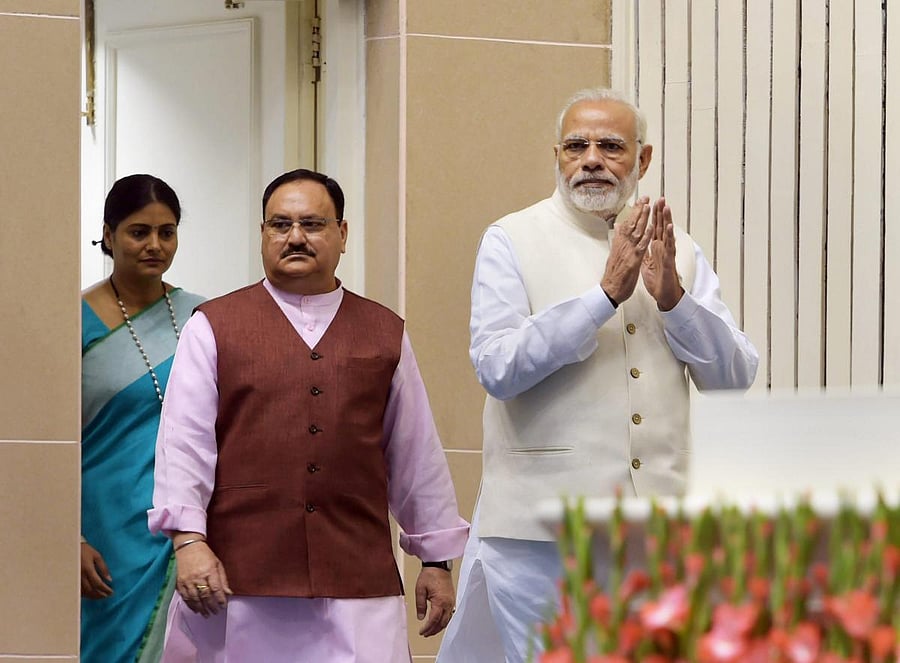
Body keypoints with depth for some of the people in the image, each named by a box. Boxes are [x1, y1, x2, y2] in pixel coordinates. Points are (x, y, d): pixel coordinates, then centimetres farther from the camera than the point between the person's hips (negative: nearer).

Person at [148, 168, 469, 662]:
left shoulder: (385, 334, 15)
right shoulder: (214, 327, 8)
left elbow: (417, 453, 17)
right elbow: (183, 441, 0)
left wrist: (436, 560, 17)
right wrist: (188, 539, -12)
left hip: (358, 582, 1)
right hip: (236, 578, -1)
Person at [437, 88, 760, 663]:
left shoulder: (678, 251, 12)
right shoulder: (512, 242, 1)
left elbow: (736, 378, 6)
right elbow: (498, 369, -13)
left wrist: (674, 297, -10)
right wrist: (607, 293, -16)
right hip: (543, 528, -3)